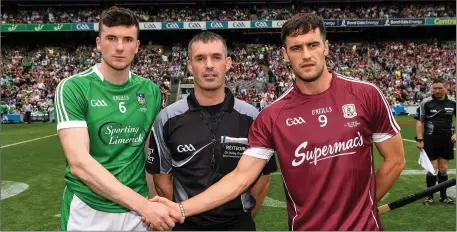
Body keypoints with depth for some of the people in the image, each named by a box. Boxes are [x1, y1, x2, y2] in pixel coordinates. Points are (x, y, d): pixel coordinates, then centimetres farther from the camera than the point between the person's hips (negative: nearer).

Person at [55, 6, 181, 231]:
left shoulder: (150, 91, 1)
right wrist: (143, 205, -24)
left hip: (138, 209, 4)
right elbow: (79, 163, -21)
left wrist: (154, 205, 4)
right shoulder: (73, 88, -12)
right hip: (89, 212, -3)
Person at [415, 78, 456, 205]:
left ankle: (443, 196, 24)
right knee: (432, 168, 0)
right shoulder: (426, 103, -8)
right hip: (431, 140, -3)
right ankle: (430, 196, 14)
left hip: (447, 140, 3)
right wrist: (419, 139, -11)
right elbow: (419, 121, -6)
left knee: (443, 169, 11)